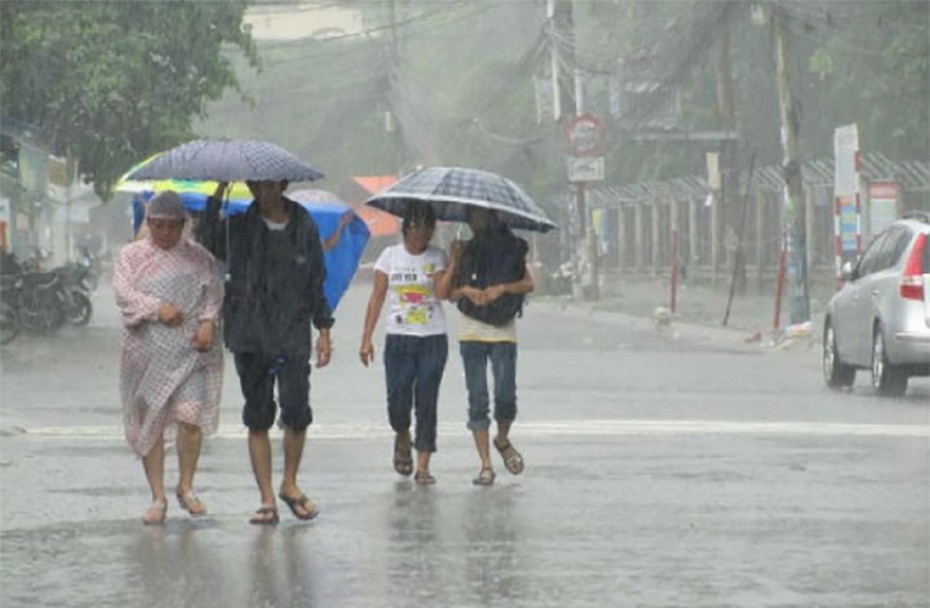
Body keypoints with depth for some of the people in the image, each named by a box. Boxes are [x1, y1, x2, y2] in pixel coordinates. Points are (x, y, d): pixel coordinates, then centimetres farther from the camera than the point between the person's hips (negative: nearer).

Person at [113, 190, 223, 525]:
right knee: (151, 422, 0)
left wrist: (208, 322, -9)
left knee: (190, 416, -11)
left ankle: (186, 486, 8)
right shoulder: (131, 256, 10)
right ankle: (158, 497, 8)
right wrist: (157, 308, -15)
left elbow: (214, 293, 9)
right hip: (147, 352, 0)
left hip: (190, 349, 0)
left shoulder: (198, 256, 13)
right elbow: (124, 293, -3)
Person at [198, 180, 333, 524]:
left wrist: (324, 330, 10)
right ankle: (267, 500, 8)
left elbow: (317, 282, 12)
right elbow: (205, 245, -13)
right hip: (249, 335, 1)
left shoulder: (304, 227, 6)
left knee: (296, 411, -10)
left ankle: (290, 483, 13)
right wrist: (216, 199, -15)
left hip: (292, 332, -1)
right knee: (258, 418, 3)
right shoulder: (238, 227, 4)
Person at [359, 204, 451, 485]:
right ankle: (402, 438, 29)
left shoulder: (437, 257, 3)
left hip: (433, 339, 0)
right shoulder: (390, 256, 5)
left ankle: (423, 466, 2)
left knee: (427, 403, -2)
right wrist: (366, 339, 0)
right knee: (398, 401, -5)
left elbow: (443, 292, -12)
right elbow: (377, 298, 5)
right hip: (398, 338, 0)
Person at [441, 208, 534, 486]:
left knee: (506, 395, -10)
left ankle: (502, 440, 22)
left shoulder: (512, 249, 6)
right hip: (472, 333, 1)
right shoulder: (466, 251, 9)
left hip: (504, 332, -1)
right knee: (478, 400, -4)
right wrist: (466, 290, -14)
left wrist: (502, 288, -21)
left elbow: (528, 284, -6)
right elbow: (450, 294, 6)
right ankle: (486, 466, -1)